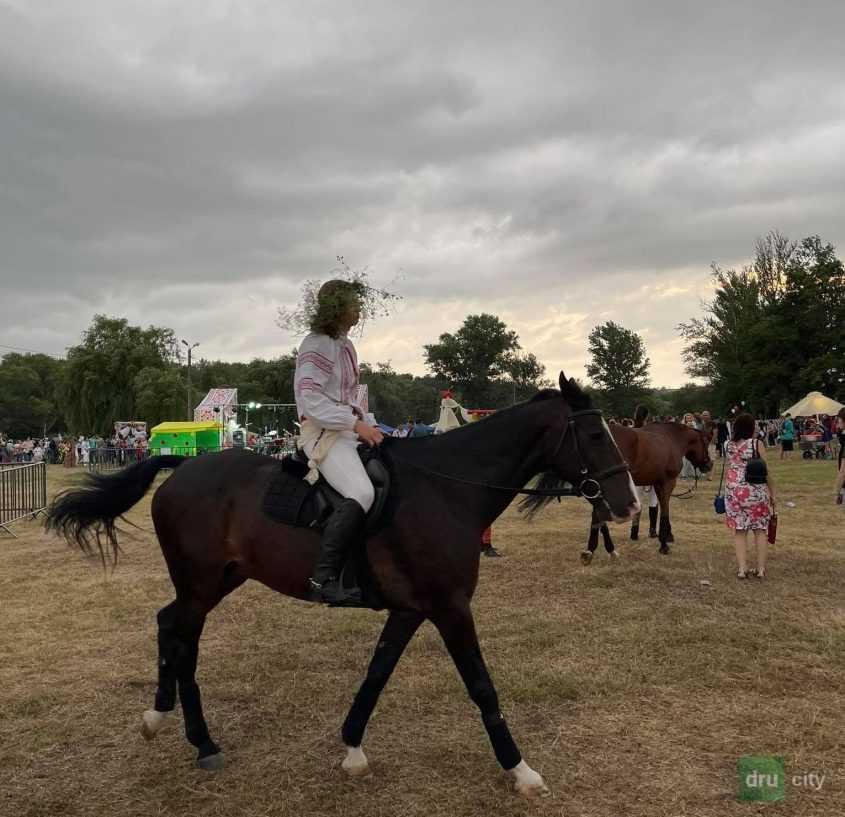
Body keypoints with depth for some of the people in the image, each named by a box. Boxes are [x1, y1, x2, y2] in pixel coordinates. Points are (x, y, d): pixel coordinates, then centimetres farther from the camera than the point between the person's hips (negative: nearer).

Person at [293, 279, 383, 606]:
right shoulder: (316, 345, -9)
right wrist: (355, 422, -22)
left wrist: (363, 425, 10)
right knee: (361, 494, -30)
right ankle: (324, 576, -28)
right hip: (322, 432, -10)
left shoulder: (345, 345, 19)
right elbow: (310, 398, -18)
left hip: (348, 431, 10)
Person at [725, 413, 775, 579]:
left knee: (739, 530, 6)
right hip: (756, 490, -3)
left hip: (734, 489, 3)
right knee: (760, 529, 9)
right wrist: (772, 492, 1)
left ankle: (741, 568, 2)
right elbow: (765, 470, -4)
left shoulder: (729, 445, 5)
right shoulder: (756, 443, -6)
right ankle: (761, 568, 11)